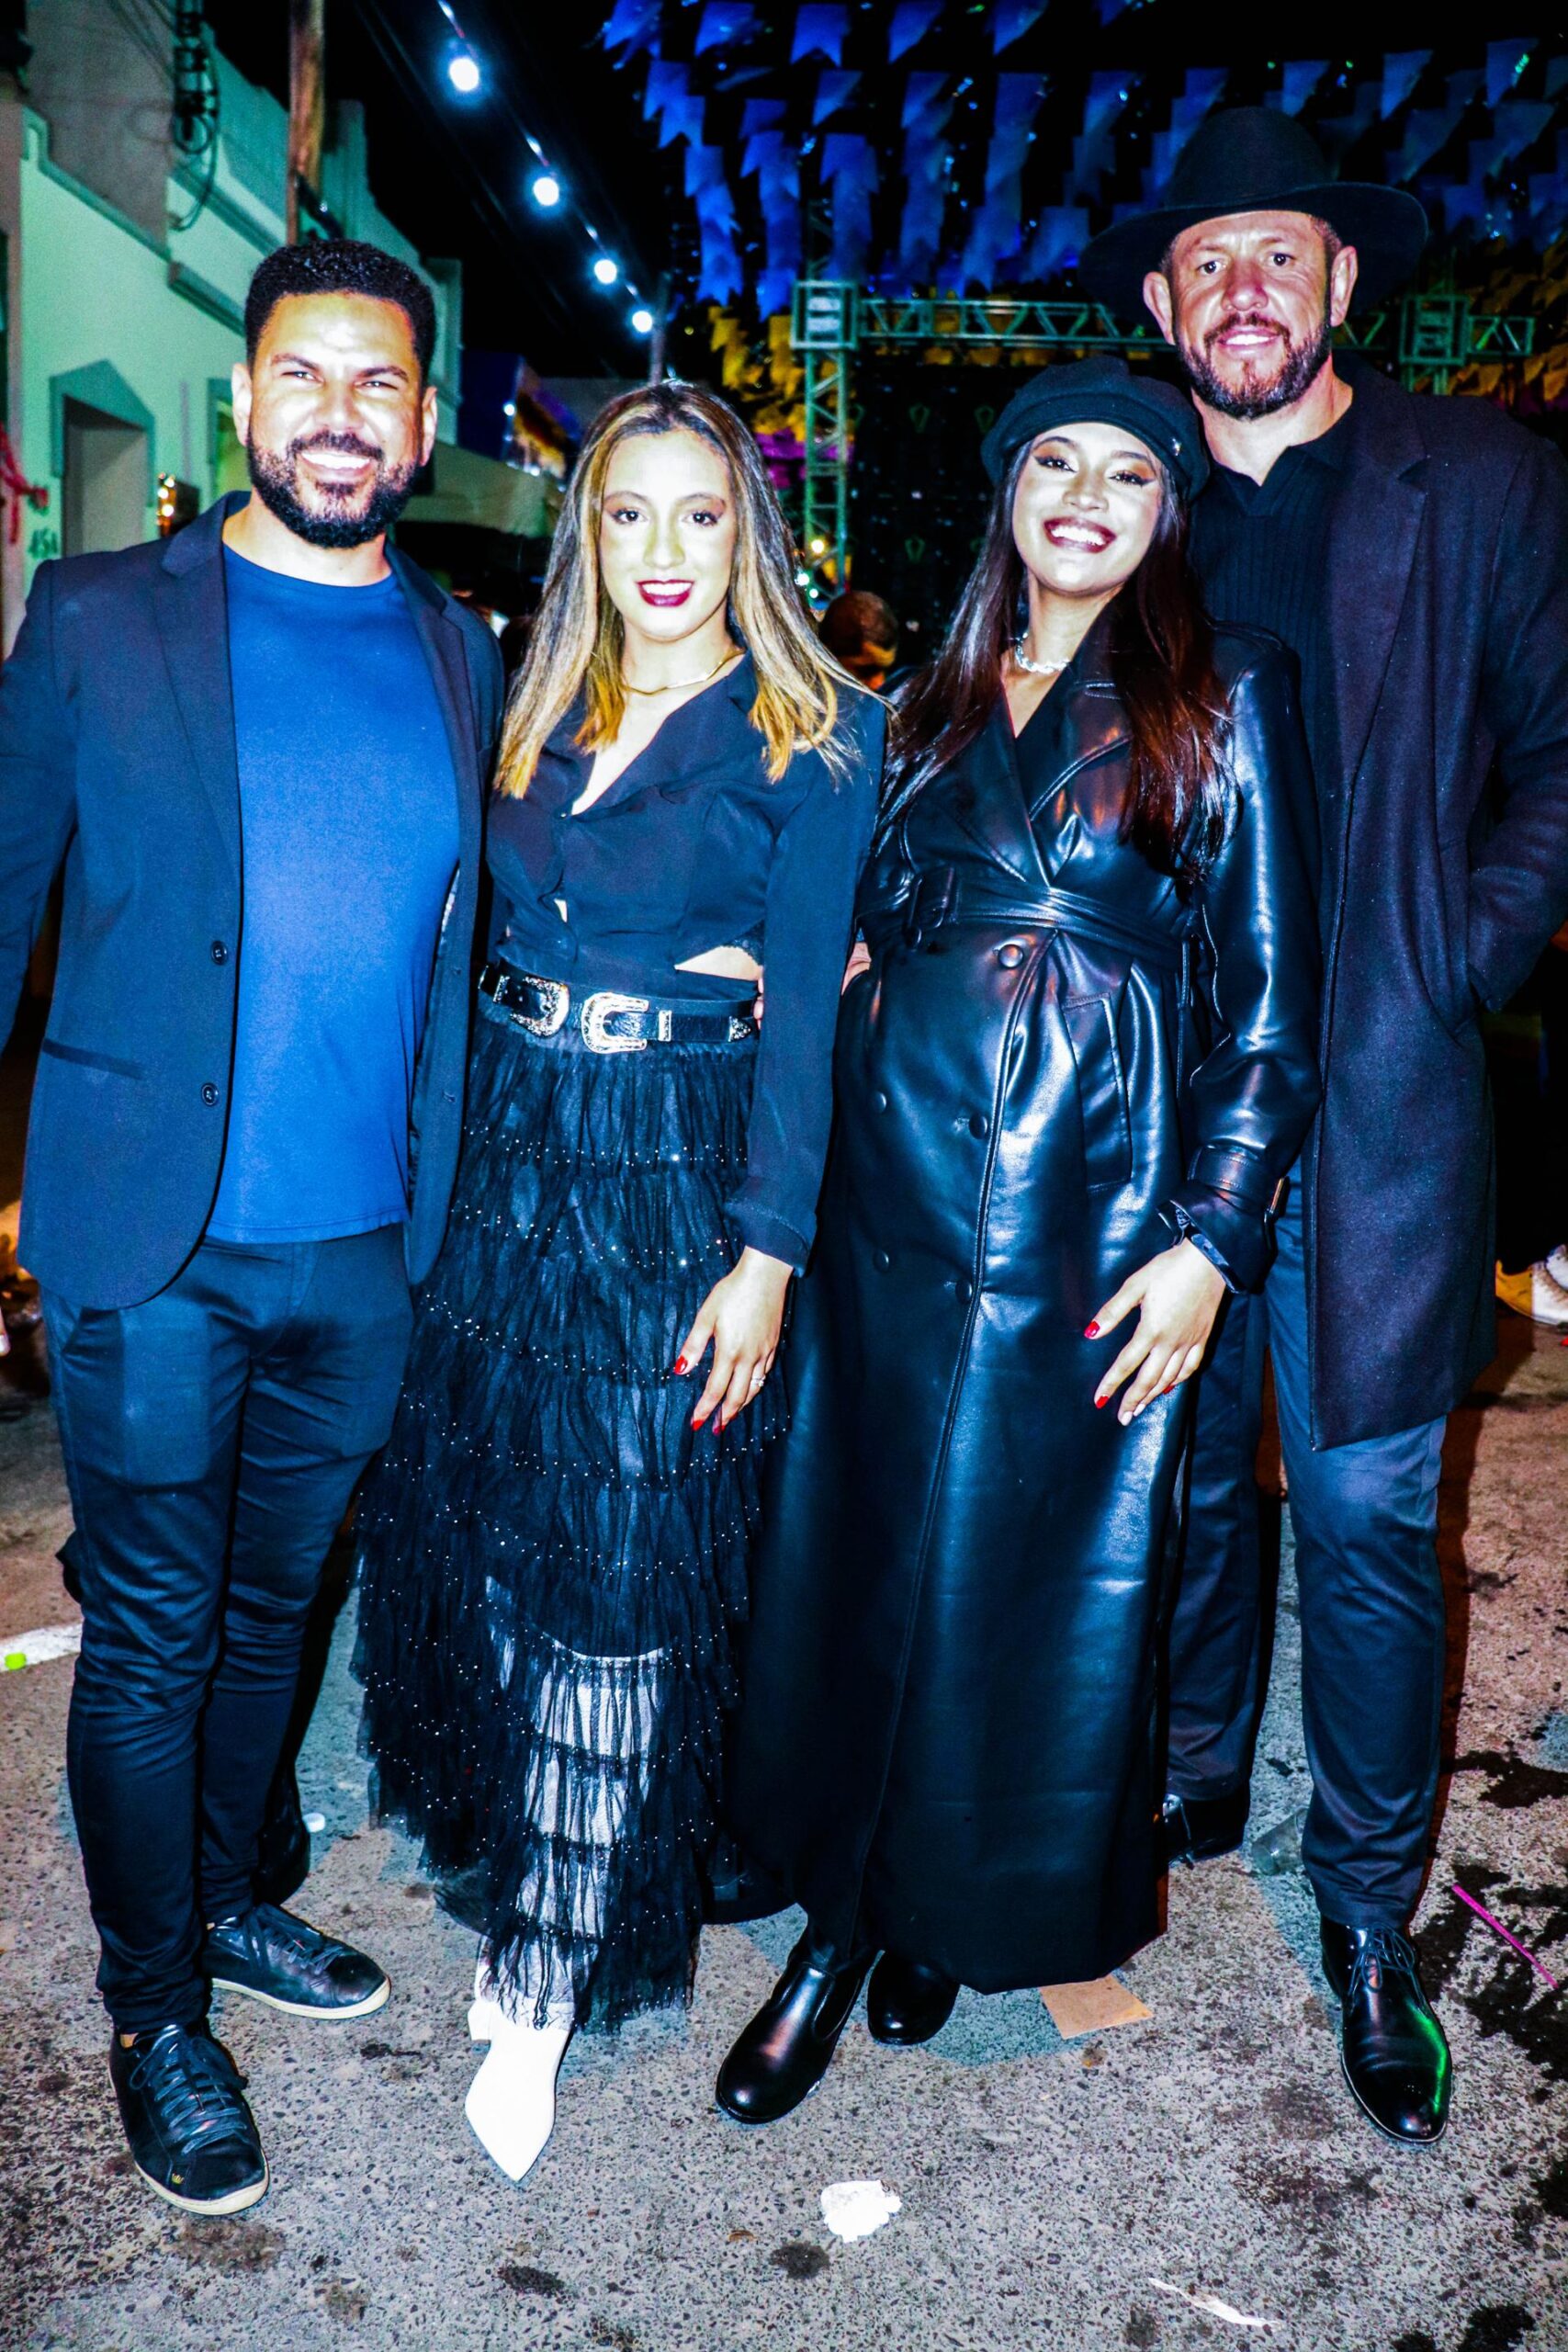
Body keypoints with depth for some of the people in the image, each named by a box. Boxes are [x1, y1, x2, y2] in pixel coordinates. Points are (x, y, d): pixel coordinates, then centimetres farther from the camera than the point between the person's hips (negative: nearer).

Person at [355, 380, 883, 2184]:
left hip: (682, 1180, -5)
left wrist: (770, 1252, -13)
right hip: (502, 1157, 5)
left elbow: (802, 1009, -8)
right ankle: (519, 1877, 34)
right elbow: (481, 938, 14)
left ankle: (550, 1975, 15)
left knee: (619, 1566, 0)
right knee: (480, 1532, 12)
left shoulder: (815, 737, -3)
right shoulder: (535, 714, 13)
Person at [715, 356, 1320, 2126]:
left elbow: (1271, 997, -2)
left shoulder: (1222, 700, 2)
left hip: (1090, 1201, -3)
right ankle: (845, 1921, 26)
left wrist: (1211, 1242, -10)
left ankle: (951, 1911, 29)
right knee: (862, 1552, 8)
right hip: (892, 1180, 4)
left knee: (1027, 1574, 5)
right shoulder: (931, 704, 15)